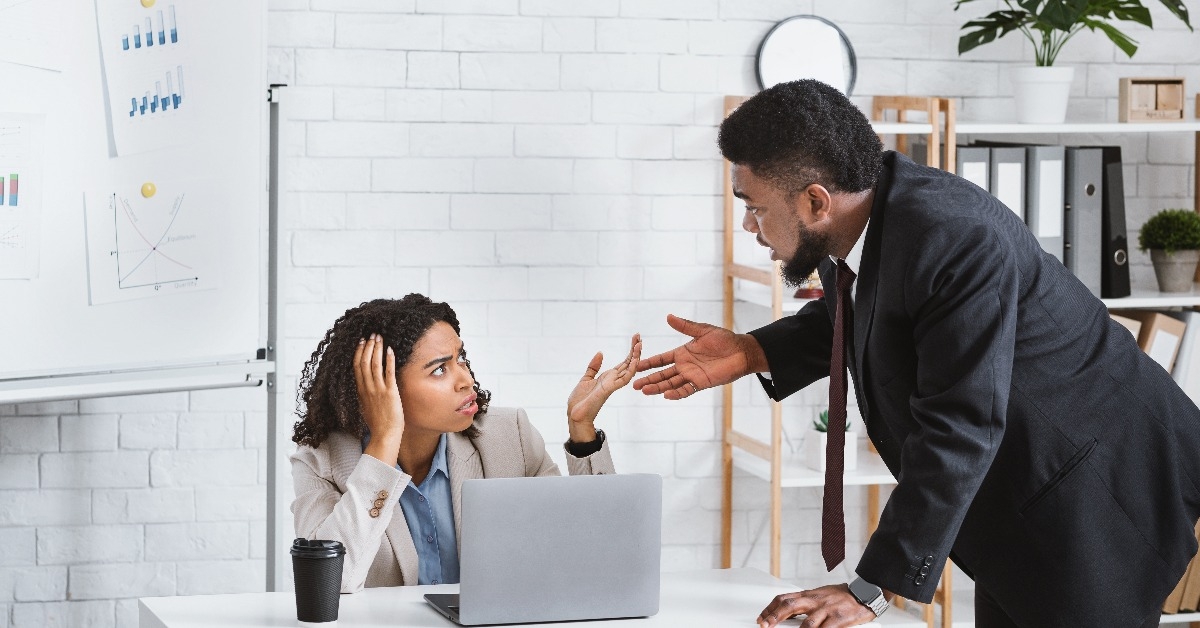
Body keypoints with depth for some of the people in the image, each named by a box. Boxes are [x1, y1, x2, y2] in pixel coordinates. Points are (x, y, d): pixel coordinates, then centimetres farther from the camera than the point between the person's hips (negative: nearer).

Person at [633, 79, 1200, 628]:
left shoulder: (958, 244, -32)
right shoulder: (861, 216, -5)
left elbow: (957, 431, -33)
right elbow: (848, 322, 19)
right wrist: (752, 352, 2)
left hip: (1097, 492, -9)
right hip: (1021, 500, 9)